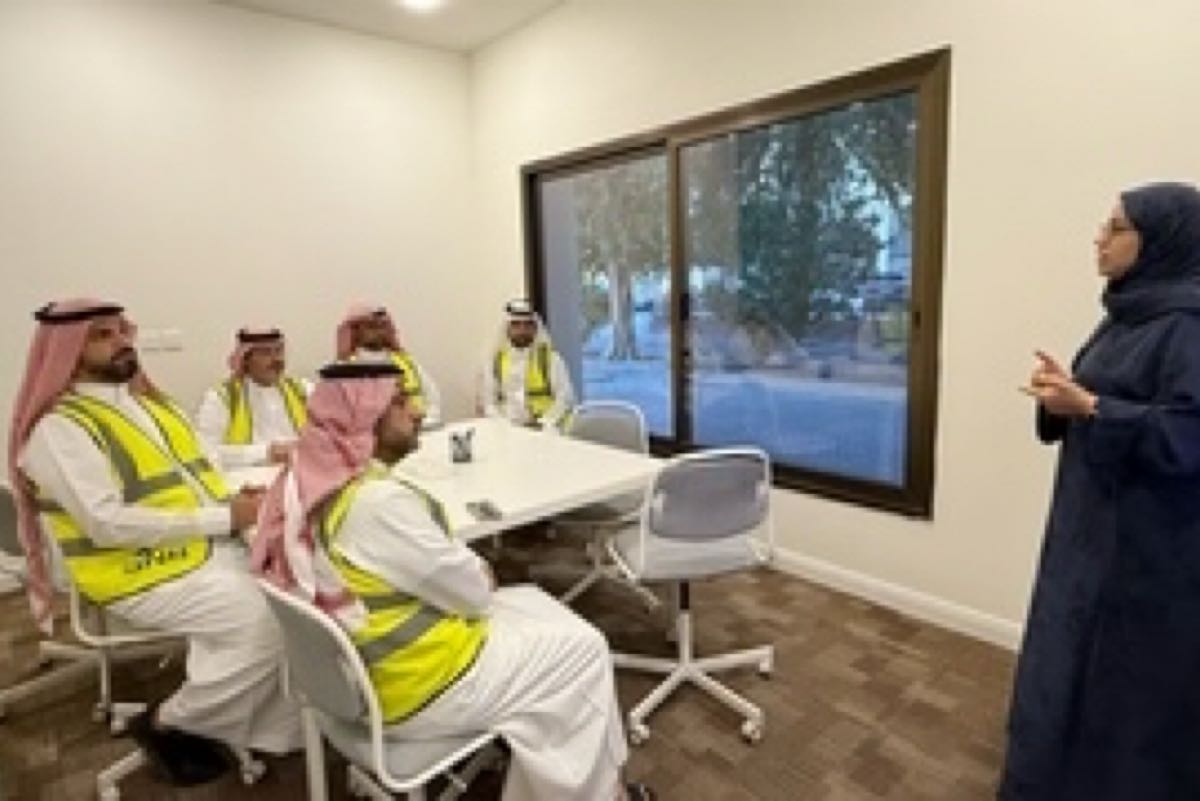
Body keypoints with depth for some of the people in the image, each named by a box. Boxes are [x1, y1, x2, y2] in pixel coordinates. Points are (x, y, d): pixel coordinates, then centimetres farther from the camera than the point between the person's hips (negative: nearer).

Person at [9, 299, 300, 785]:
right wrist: (222, 517, -20)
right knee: (272, 622, -24)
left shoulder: (147, 399, 16)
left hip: (216, 547, 7)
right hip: (144, 573, -7)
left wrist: (237, 498, -3)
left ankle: (267, 728, 4)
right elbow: (109, 524, -19)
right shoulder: (57, 427, -10)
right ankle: (167, 724, 1)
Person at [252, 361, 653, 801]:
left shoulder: (310, 478, 0)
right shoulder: (377, 499, -30)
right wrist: (481, 575, 1)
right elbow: (468, 592, -19)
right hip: (414, 686, -9)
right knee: (583, 649, 3)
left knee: (531, 602, 19)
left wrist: (469, 569, 1)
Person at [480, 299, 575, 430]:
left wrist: (544, 423, -9)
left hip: (544, 431, -1)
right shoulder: (495, 362, 11)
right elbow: (489, 403, 13)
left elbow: (565, 398, 1)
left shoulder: (551, 359, 5)